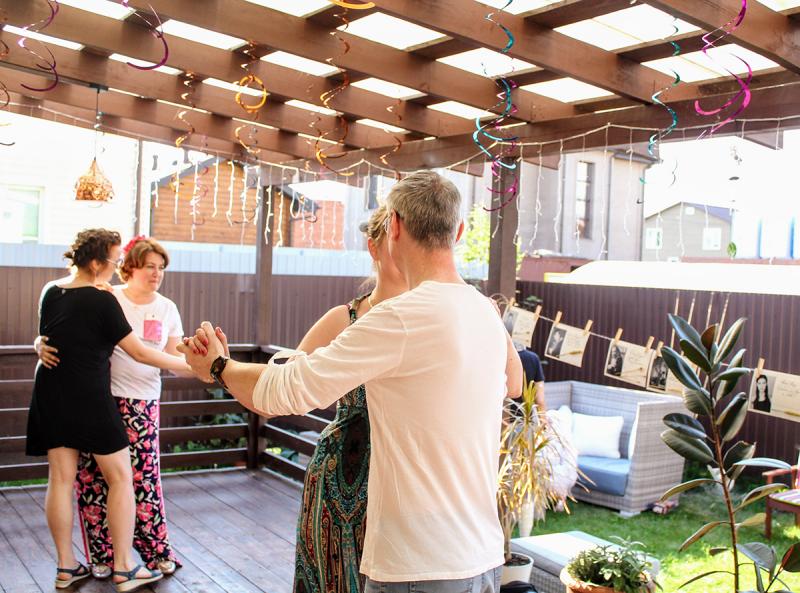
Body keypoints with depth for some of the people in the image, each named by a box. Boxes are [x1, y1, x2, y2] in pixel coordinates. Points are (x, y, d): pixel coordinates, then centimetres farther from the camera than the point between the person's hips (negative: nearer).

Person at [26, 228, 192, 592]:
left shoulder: (50, 292, 6)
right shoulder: (102, 301, -14)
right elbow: (138, 352, -10)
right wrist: (185, 365, -1)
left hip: (51, 395, 7)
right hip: (90, 399, -7)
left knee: (61, 478, 10)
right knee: (120, 477, 4)